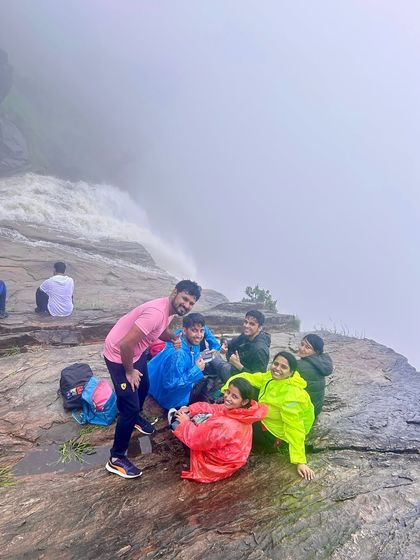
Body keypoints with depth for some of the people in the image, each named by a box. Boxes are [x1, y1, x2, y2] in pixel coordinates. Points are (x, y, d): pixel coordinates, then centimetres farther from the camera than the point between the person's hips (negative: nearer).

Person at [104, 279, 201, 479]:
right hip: (119, 356, -9)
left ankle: (135, 417, 59)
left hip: (137, 352, 10)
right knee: (130, 405, -6)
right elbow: (126, 344, -36)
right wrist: (129, 371, -20)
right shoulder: (156, 312, -35)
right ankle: (116, 459, 10)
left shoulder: (170, 309, -5)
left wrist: (173, 337, -5)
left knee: (143, 387, 29)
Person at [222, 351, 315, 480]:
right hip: (264, 419, 7)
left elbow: (294, 428, -29)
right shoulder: (272, 377, -8)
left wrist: (300, 461, -28)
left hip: (271, 435, -7)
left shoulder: (292, 394, -30)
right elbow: (248, 378, -3)